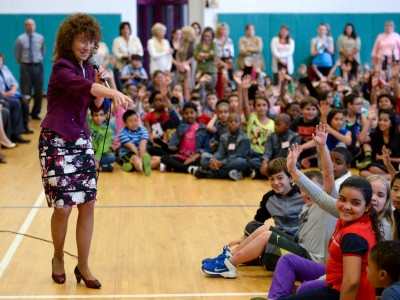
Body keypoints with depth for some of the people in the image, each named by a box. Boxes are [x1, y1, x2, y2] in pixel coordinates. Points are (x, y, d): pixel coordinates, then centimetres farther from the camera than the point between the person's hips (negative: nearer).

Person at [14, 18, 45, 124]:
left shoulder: (40, 38, 2)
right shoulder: (20, 39, -6)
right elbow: (17, 54, 7)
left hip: (38, 66, 3)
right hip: (26, 67, -3)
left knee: (39, 92, 12)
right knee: (25, 94, -7)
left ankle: (35, 113, 33)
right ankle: (25, 120, -7)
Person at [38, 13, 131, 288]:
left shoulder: (88, 68, 8)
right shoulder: (61, 67, -14)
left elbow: (96, 107, 11)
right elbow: (82, 86, -36)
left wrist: (100, 83, -5)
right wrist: (115, 93, -52)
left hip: (82, 141, 7)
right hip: (57, 142, -7)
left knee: (88, 204, 2)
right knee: (63, 206, -3)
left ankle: (83, 266, 13)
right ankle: (58, 259, 23)